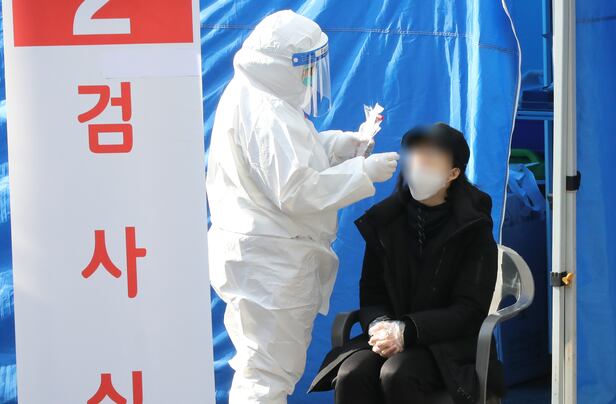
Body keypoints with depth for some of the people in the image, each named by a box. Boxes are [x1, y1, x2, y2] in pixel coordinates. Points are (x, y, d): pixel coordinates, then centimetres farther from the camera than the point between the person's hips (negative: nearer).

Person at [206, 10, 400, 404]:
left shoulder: (246, 95, 8)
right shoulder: (271, 116, -23)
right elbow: (296, 191, -25)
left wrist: (335, 145, 5)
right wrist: (363, 172, -19)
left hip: (253, 253, 10)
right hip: (272, 263, -10)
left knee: (258, 367, 22)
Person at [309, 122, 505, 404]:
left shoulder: (474, 229, -3)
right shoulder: (384, 222, 8)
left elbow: (469, 309, -8)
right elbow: (371, 294, 10)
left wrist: (406, 330, -20)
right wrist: (379, 325, -15)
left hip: (449, 344, -3)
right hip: (391, 337, 3)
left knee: (396, 375, -35)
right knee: (351, 376, -29)